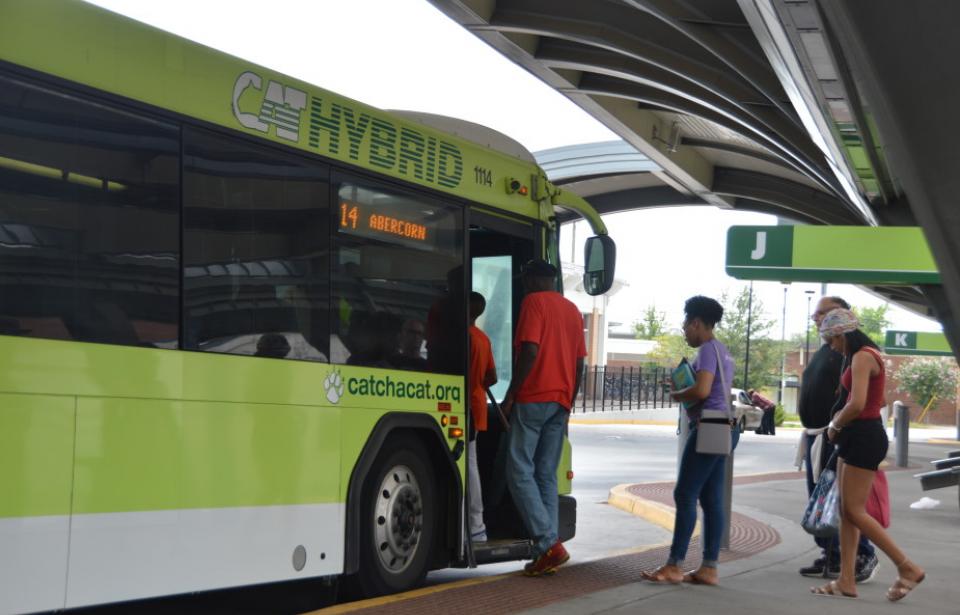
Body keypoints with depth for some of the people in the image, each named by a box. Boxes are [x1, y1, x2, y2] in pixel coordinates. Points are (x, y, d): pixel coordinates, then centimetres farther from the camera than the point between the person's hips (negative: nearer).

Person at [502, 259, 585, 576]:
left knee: (520, 472, -5)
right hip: (560, 401, 7)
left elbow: (530, 350, -16)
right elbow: (579, 363, 17)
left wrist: (510, 394, -12)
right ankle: (548, 549, 4)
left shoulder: (534, 302, -5)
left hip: (533, 398, -7)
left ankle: (549, 543, -15)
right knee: (547, 476, 9)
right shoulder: (573, 310, 18)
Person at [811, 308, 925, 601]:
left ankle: (907, 567, -4)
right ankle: (846, 580, 10)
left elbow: (857, 404, -25)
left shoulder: (862, 357, -16)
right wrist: (840, 421, 12)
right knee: (847, 510, 9)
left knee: (854, 511, -8)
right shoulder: (867, 355, 16)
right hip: (858, 437, 11)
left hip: (864, 437, -11)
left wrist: (835, 426, -8)